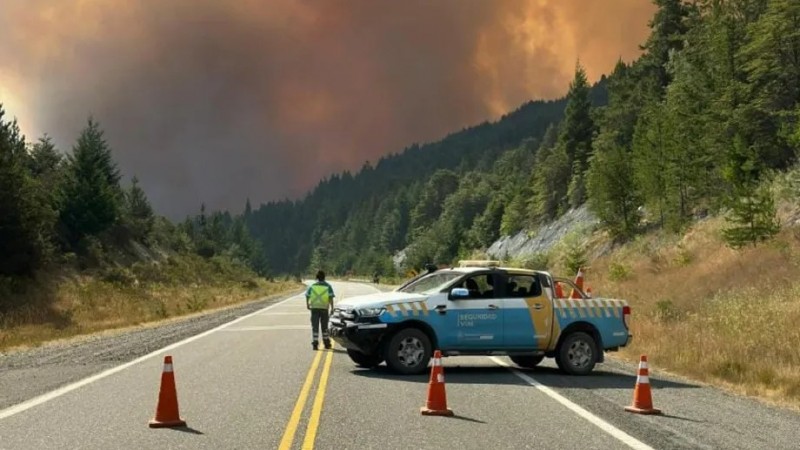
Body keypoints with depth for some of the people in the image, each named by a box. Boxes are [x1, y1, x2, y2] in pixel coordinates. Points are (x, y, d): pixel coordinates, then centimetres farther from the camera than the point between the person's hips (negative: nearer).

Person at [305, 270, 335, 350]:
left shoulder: (312, 286, 2)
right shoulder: (328, 286, -2)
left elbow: (307, 296, 5)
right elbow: (331, 298, -10)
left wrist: (307, 304, 22)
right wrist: (332, 308, -7)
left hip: (314, 308, 0)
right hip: (324, 308, 0)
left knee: (315, 326, 2)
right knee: (324, 326, 13)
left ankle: (315, 343, -7)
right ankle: (326, 343, 20)